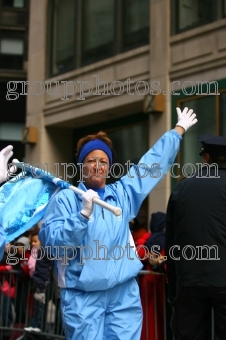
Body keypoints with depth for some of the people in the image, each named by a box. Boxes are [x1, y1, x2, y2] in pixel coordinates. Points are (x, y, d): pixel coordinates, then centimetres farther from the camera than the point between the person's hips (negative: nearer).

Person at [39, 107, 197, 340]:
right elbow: (50, 240, -10)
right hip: (83, 296, -4)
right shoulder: (66, 198, 1)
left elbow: (153, 162, 23)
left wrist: (179, 129, 31)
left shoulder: (123, 193, 13)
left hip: (125, 293, 4)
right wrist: (84, 214, -19)